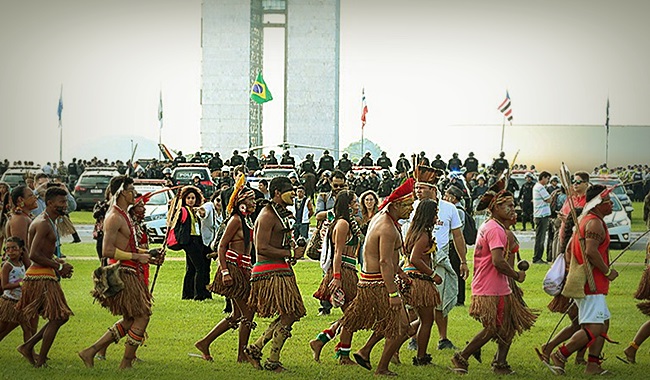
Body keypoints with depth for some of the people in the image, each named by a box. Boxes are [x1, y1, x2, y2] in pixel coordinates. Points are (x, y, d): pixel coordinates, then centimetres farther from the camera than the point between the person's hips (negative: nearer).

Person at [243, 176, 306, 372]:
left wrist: (293, 247, 11)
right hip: (270, 273, -10)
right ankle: (272, 362, 0)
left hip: (281, 271, 10)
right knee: (289, 316, -10)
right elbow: (262, 248, -22)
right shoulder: (267, 216, -14)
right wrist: (290, 253, -18)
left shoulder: (281, 214, 19)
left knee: (290, 315, 11)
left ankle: (255, 349, 18)